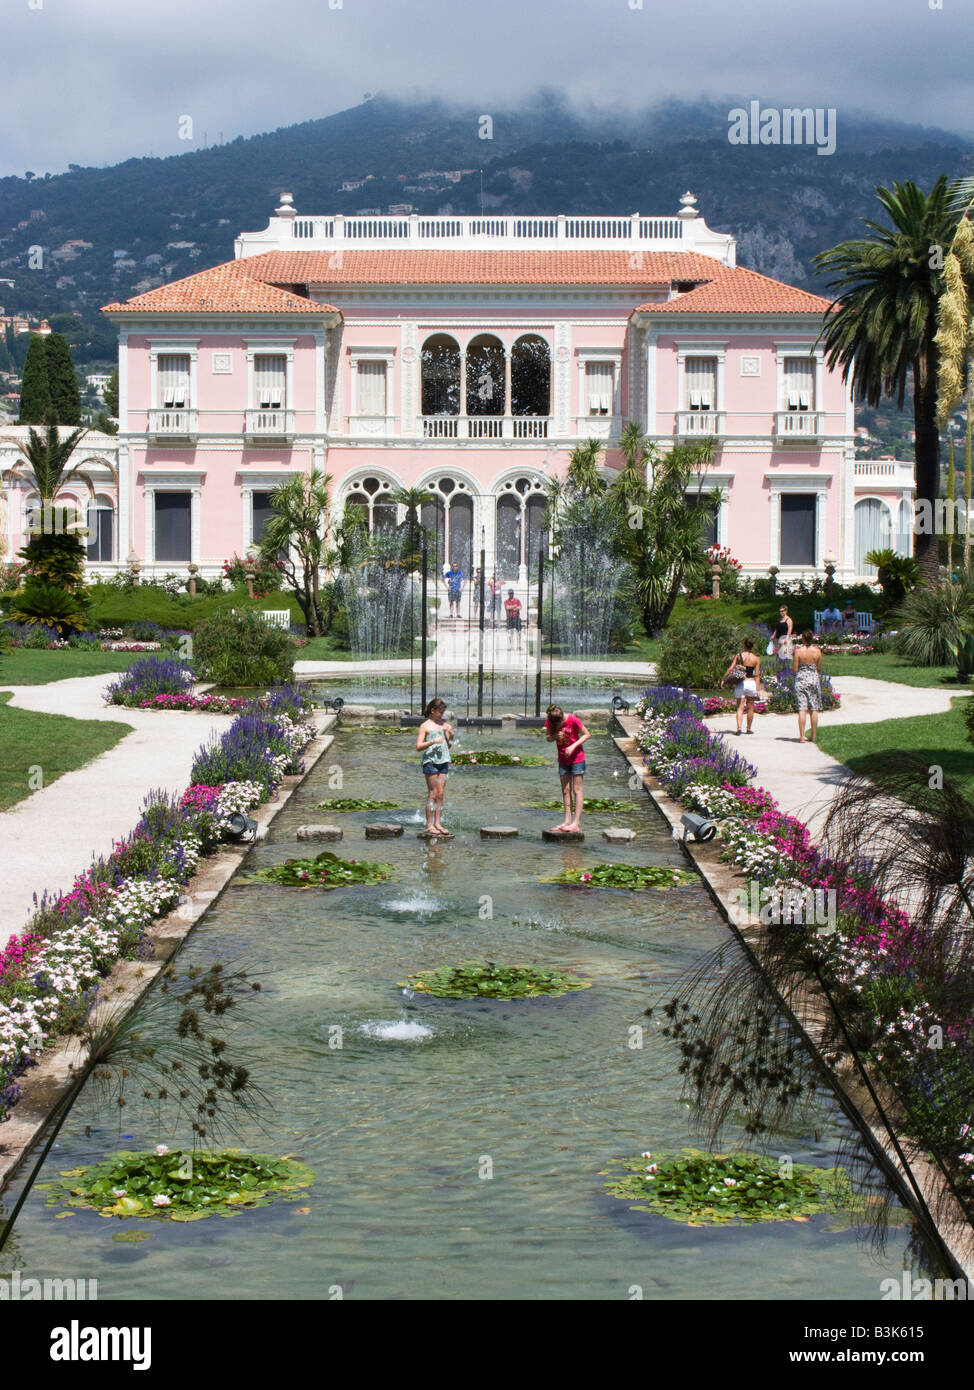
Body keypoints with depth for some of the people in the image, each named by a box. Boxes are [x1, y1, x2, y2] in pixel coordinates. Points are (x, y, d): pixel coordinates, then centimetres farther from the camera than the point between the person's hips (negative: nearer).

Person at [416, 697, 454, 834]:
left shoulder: (444, 725, 14)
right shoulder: (425, 726, -2)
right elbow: (418, 747, -7)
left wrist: (450, 736, -1)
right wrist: (433, 741, -20)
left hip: (443, 761, 6)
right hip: (430, 760, -6)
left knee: (440, 794, 5)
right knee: (432, 794, -6)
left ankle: (438, 823, 8)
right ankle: (429, 825, -4)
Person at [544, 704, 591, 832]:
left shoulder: (573, 720, -21)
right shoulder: (549, 722, -9)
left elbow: (587, 734, -12)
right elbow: (548, 737, 3)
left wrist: (573, 746, -23)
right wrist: (555, 736, -20)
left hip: (577, 758, -5)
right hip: (563, 759, 5)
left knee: (577, 790, -4)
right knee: (565, 790, 6)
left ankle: (576, 823, -7)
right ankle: (567, 821, 10)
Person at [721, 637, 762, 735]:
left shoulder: (739, 656, -1)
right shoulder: (756, 659, 0)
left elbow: (730, 669, -5)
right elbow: (757, 675, -2)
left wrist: (724, 680, 3)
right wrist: (758, 688, 1)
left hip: (740, 684, 0)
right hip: (751, 683, 0)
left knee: (740, 707, 0)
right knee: (750, 707, 15)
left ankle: (739, 727, -18)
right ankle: (749, 728, 22)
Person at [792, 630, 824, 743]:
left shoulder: (798, 651, -9)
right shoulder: (817, 651, -4)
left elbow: (794, 669, -7)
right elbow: (819, 669, 3)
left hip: (801, 680, -2)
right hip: (814, 680, 2)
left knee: (802, 709, -1)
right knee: (814, 709, 10)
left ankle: (802, 736, -6)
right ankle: (813, 736, 16)